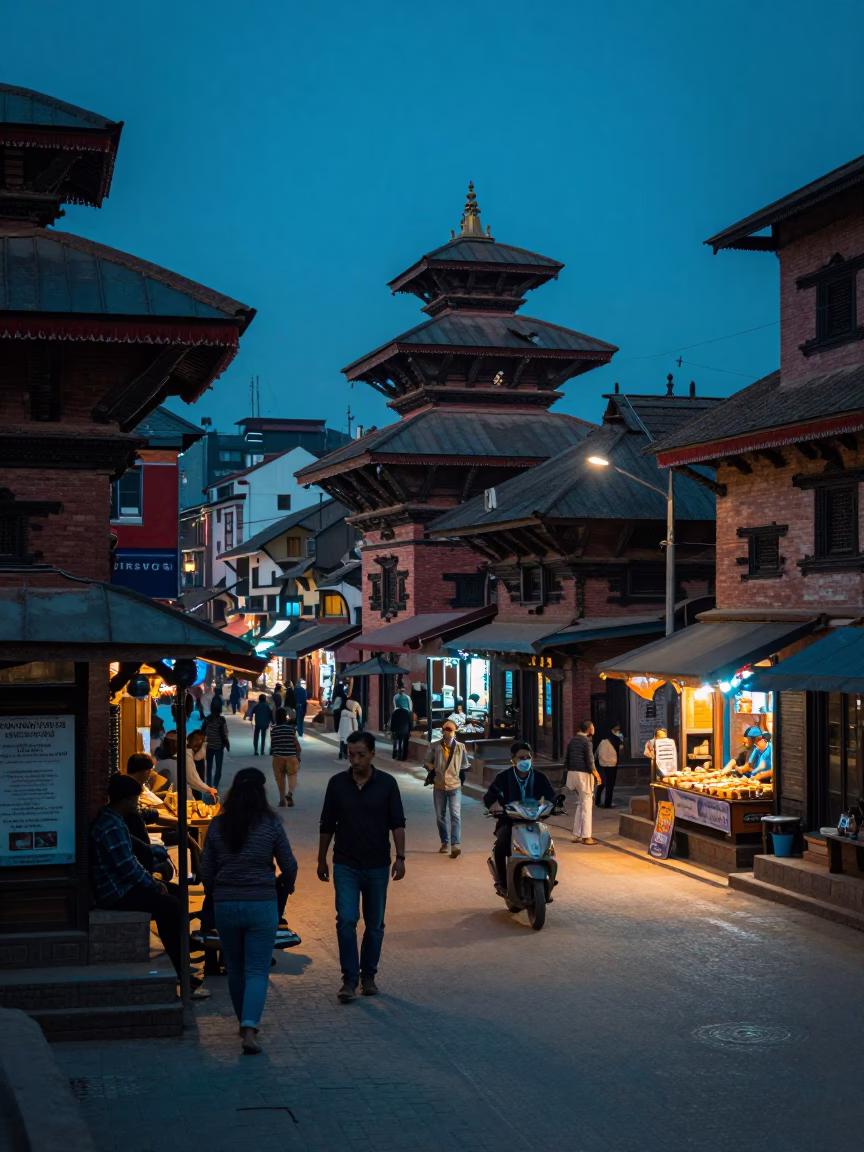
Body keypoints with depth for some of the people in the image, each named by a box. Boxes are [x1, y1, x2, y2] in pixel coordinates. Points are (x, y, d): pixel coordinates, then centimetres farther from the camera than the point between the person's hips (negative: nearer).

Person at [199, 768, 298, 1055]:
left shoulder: (217, 826, -1)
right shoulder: (271, 824, -8)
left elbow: (206, 869, 5)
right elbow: (288, 864, 1)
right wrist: (289, 885, 22)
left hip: (225, 905, 3)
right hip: (261, 905, -2)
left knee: (235, 968, 18)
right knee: (257, 971, 1)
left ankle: (244, 1023, 31)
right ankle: (250, 1029, -14)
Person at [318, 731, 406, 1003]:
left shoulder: (387, 783, -2)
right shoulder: (337, 783, 0)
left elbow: (397, 824, -1)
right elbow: (327, 825, 8)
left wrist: (400, 857, -10)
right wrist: (322, 860, 10)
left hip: (377, 867, 0)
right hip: (345, 865, 0)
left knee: (375, 925, 8)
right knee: (346, 921, -11)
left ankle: (368, 975, 23)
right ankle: (349, 979, -5)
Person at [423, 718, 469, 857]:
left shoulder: (460, 747, -5)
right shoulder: (434, 746, -7)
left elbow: (464, 764, 10)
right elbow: (427, 762, 7)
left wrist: (461, 774, 0)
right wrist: (432, 770, -5)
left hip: (455, 786, -1)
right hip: (439, 787, 2)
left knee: (456, 816, -11)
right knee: (440, 816, 12)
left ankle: (455, 845, -17)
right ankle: (445, 842, 28)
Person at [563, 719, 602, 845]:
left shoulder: (572, 740, 11)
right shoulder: (586, 741, -12)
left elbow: (566, 759, 14)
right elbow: (590, 761, -15)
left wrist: (567, 774, 21)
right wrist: (597, 775, -6)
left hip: (572, 773, 7)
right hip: (583, 774, -7)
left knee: (580, 804, 16)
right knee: (587, 805, 0)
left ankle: (576, 835, 15)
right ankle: (586, 836, 0)